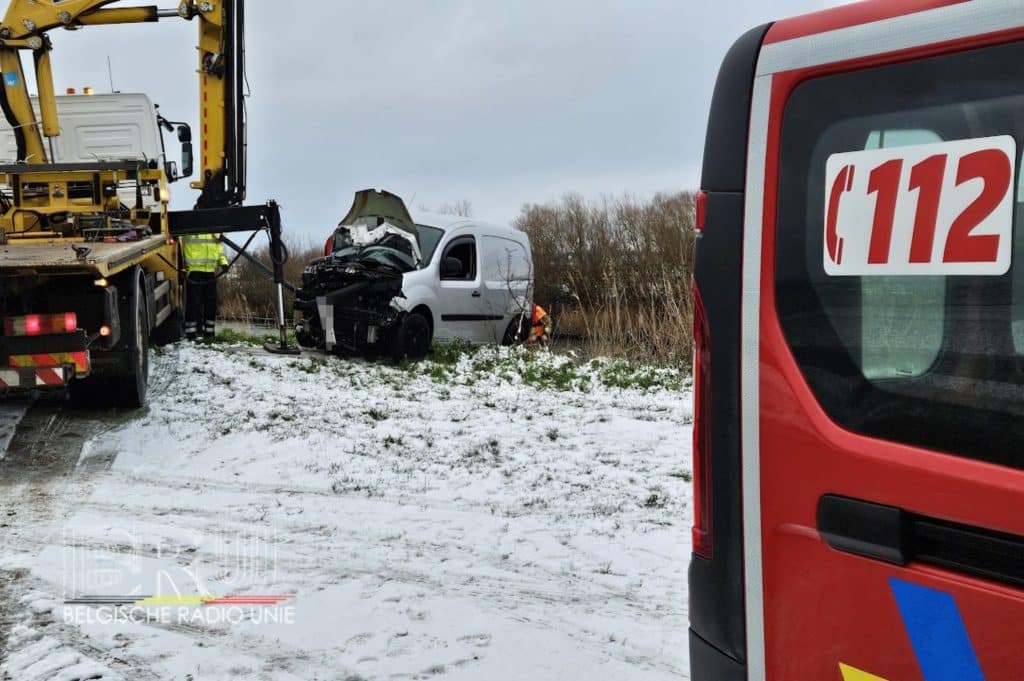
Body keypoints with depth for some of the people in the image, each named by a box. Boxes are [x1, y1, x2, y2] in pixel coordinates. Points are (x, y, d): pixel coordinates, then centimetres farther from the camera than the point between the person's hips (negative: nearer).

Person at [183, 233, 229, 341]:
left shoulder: (214, 231, 14)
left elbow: (218, 248, 20)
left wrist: (223, 262, 8)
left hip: (210, 272, 5)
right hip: (194, 270, -5)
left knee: (211, 304, 9)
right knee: (193, 303, -4)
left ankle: (209, 332, 19)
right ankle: (191, 332, 2)